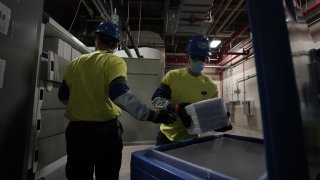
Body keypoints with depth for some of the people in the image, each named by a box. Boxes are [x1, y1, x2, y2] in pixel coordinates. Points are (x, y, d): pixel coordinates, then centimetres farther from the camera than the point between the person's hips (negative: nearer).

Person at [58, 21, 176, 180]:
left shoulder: (75, 63, 7)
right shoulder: (114, 62, -8)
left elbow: (63, 96, 13)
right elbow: (119, 94, -24)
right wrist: (150, 115, -26)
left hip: (76, 128, 4)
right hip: (105, 129, -4)